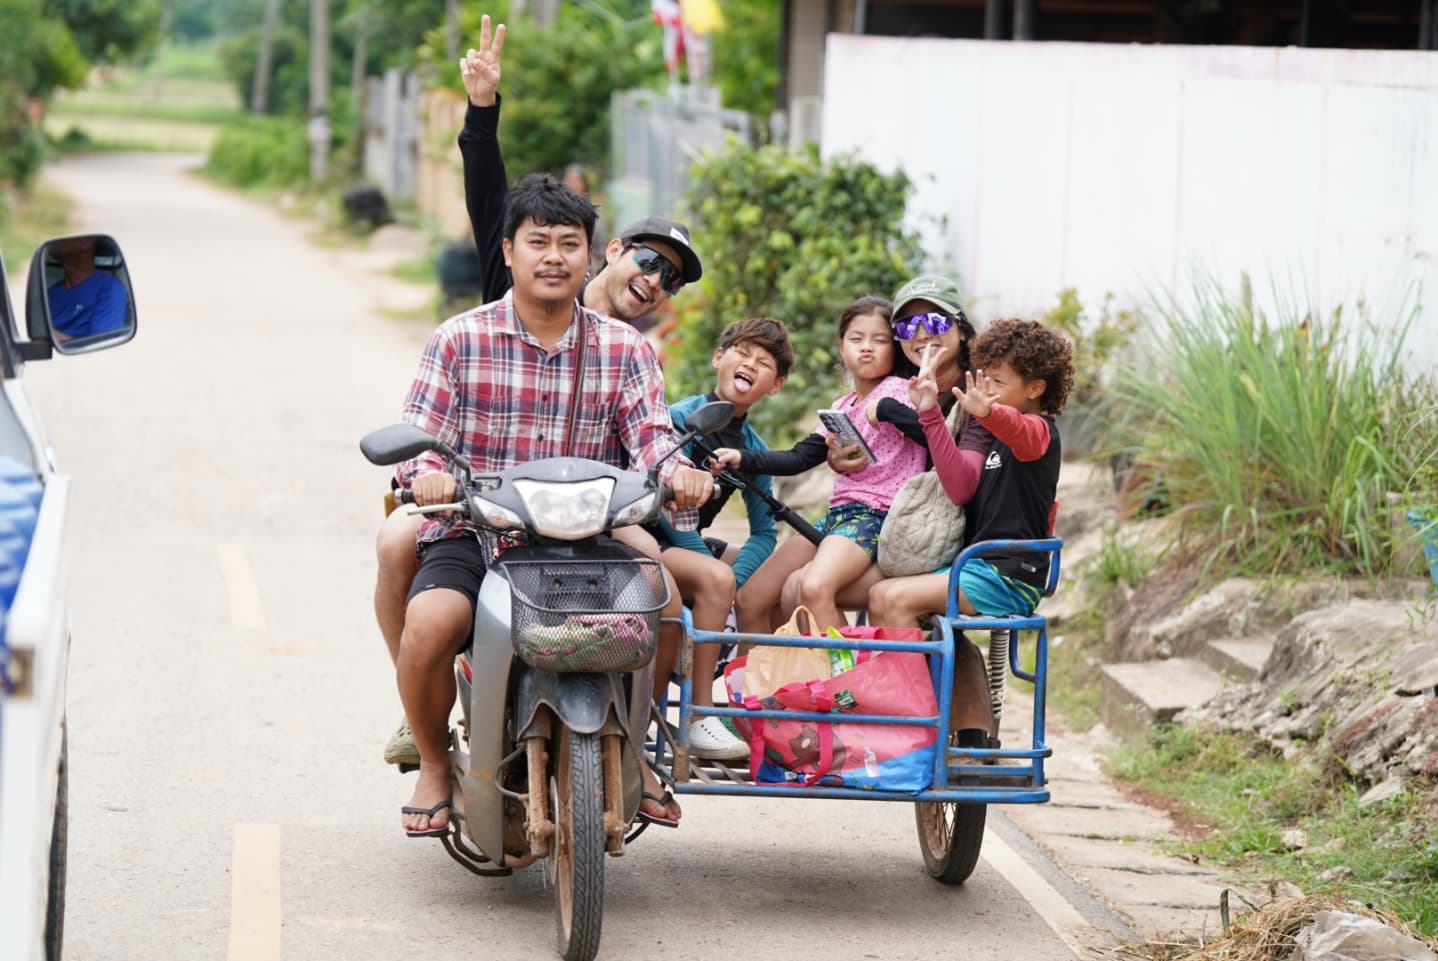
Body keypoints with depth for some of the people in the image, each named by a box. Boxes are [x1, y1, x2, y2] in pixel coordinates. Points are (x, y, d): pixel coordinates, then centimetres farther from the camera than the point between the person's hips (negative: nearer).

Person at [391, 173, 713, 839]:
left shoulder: (625, 350, 9)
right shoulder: (459, 341, 3)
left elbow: (651, 436, -2)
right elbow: (417, 437, -3)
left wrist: (678, 470, -27)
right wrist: (425, 475, -28)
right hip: (472, 536, -2)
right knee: (429, 622, -32)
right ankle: (435, 765, -1)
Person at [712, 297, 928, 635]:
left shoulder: (897, 391, -2)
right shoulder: (843, 407, 21)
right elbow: (798, 459, 16)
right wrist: (741, 459, 2)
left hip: (875, 516, -9)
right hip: (837, 515, 9)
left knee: (814, 587, -36)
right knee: (749, 600, 6)